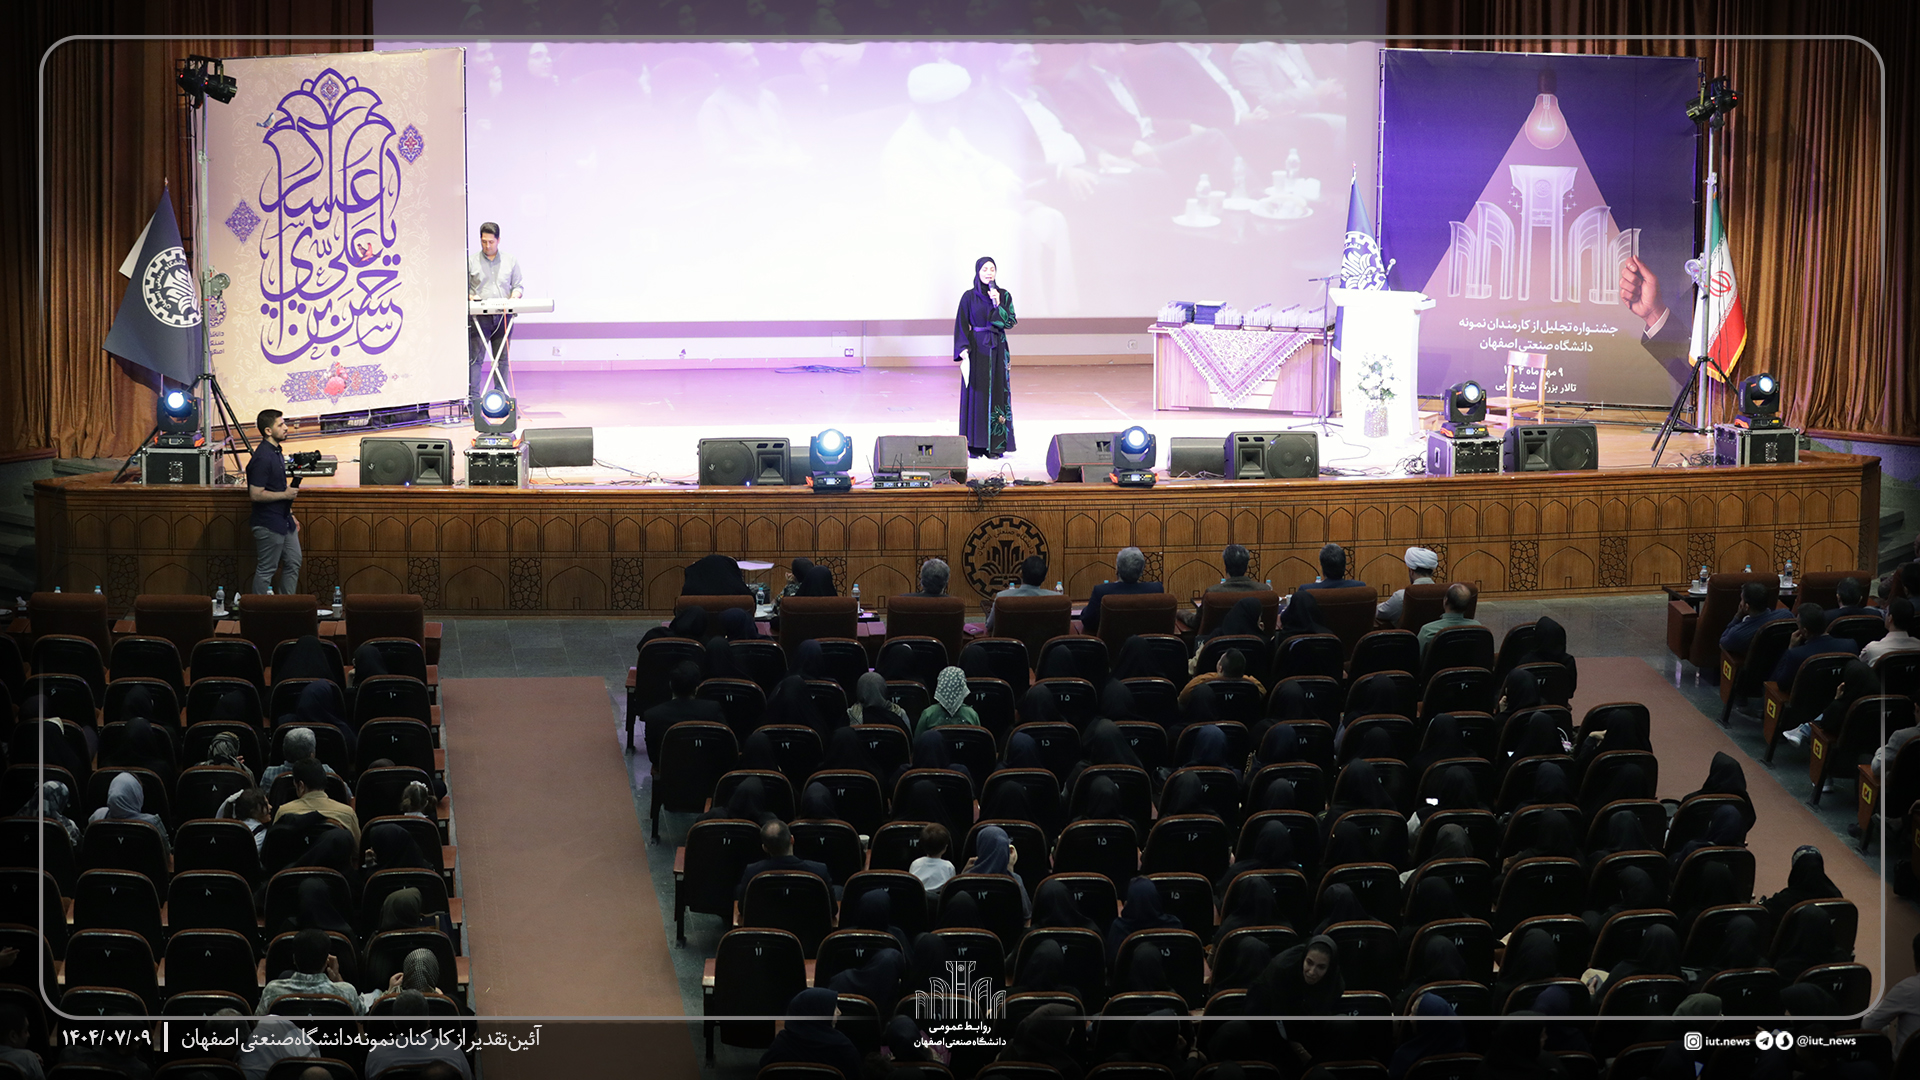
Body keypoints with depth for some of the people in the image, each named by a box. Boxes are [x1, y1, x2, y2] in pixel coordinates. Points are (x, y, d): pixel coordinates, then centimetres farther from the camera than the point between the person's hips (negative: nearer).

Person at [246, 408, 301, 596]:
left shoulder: (277, 451, 10)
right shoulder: (262, 458, -22)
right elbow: (256, 494, -25)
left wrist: (290, 514, 20)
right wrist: (285, 494, -18)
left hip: (283, 521, 10)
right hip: (268, 524, -10)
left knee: (293, 563, 15)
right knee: (266, 570, 0)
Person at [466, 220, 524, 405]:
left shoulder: (510, 261, 15)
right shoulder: (471, 262, 8)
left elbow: (519, 285, 16)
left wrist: (515, 296, -5)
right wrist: (469, 296, -13)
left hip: (503, 317, 2)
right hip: (479, 317, -2)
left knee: (502, 358, 4)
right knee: (475, 357, -8)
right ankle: (473, 397, -8)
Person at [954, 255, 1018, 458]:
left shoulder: (1004, 295, 4)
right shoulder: (969, 297, 0)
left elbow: (1010, 322, -4)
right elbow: (961, 325, -1)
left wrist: (997, 305, -16)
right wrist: (963, 350, -12)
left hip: (997, 349, 1)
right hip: (976, 349, -1)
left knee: (998, 393, 1)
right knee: (976, 394, -1)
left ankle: (996, 445, 5)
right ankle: (976, 446, 3)